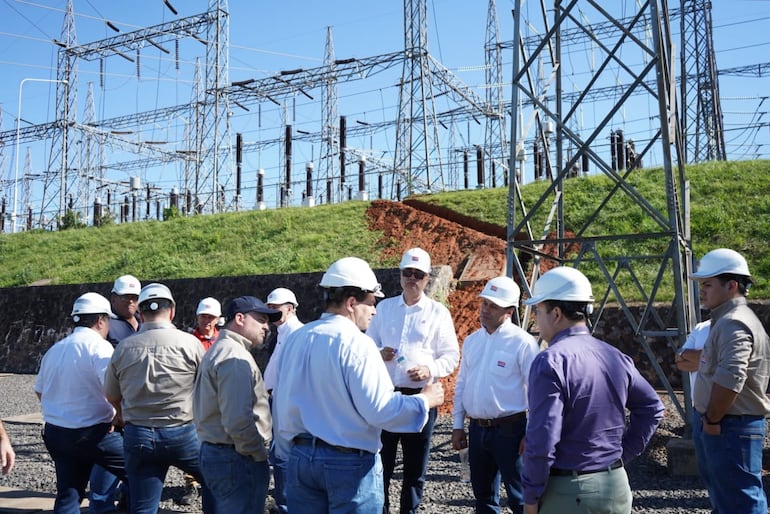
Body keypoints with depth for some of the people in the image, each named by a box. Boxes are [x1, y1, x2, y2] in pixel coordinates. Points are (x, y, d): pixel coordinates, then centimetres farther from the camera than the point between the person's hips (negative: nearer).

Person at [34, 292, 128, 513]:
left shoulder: (54, 349, 12)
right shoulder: (98, 346, -13)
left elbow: (39, 390, 21)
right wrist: (120, 417, -11)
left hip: (54, 432, 8)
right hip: (93, 433, -8)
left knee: (68, 495, 12)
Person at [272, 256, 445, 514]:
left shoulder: (297, 338, 4)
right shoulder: (357, 343, -16)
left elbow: (280, 400, 10)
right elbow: (381, 410, -19)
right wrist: (425, 400, -4)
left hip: (301, 456, 6)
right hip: (350, 462, -6)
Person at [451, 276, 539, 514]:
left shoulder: (522, 343, -12)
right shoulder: (471, 341, 8)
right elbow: (461, 385, 14)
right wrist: (458, 425, 12)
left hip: (509, 429, -6)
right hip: (477, 429, 7)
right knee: (483, 495, 17)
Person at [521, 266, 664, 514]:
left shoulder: (551, 361, -18)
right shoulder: (615, 357, 5)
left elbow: (542, 440, -21)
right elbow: (651, 408, 13)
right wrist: (623, 453, 14)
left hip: (568, 492, -7)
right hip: (616, 485, 7)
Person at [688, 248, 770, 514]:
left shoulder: (734, 324, -19)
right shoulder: (726, 320, 14)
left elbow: (730, 379, -30)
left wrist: (712, 420, -19)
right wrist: (709, 419, 14)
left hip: (731, 427, -11)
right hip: (721, 424, 11)